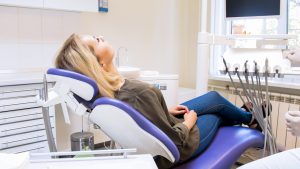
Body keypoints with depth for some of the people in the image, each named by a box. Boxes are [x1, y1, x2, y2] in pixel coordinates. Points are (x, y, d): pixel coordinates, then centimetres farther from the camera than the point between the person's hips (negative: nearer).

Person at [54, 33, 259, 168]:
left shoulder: (104, 92, -16)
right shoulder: (139, 94, -42)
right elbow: (174, 140, -30)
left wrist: (167, 111, 3)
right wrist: (188, 123, -12)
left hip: (164, 126, 7)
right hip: (178, 146, -6)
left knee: (212, 97, 21)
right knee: (218, 112, 19)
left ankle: (244, 116, 53)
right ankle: (250, 119, 54)